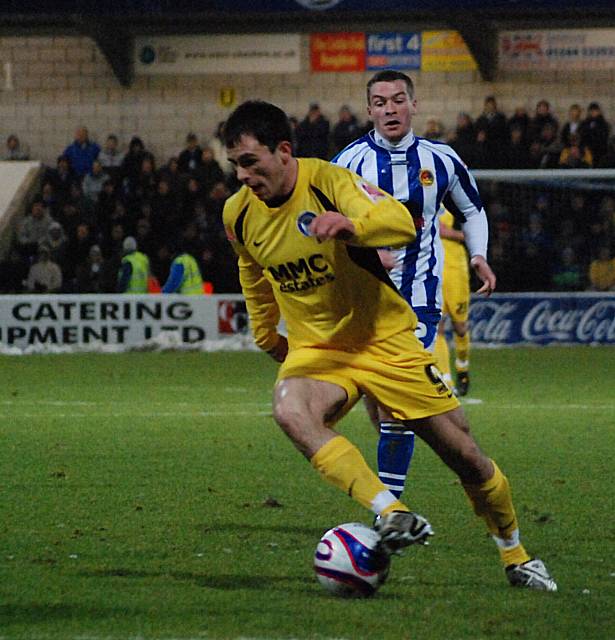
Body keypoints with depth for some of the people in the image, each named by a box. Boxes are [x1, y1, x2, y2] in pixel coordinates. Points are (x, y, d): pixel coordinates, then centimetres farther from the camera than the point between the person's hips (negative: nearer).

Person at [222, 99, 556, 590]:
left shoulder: (327, 181, -19)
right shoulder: (239, 213, -3)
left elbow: (401, 223, -37)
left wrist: (349, 225, -56)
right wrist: (267, 339, 28)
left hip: (384, 339, -3)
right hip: (314, 348, 3)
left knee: (465, 455, 0)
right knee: (290, 411, -34)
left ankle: (516, 555, 26)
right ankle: (392, 514, -41)